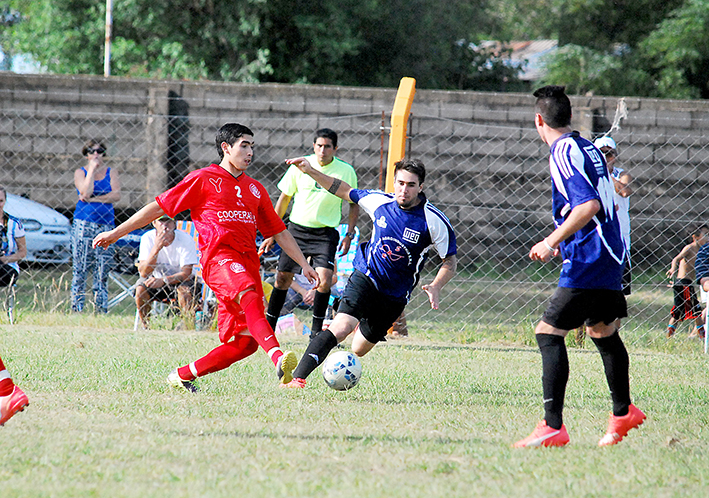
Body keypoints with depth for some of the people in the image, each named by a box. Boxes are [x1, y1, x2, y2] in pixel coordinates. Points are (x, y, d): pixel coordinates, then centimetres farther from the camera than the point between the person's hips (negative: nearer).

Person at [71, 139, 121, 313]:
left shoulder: (111, 173, 12)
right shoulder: (80, 172, 8)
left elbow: (116, 196, -3)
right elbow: (86, 192, -11)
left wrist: (92, 199, -8)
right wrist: (92, 169, -6)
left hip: (106, 225, 2)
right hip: (83, 224, -1)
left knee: (102, 272, -1)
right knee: (80, 269, -5)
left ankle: (102, 311, 1)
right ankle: (76, 310, -3)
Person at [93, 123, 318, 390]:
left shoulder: (255, 189, 24)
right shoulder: (204, 179, 7)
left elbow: (279, 232, 31)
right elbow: (159, 207, 9)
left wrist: (304, 264, 25)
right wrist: (116, 233, 8)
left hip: (248, 262, 7)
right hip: (219, 256, -7)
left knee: (246, 342, -3)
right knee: (250, 297, -37)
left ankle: (182, 375, 12)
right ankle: (278, 357, -61)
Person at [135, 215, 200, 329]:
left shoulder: (186, 239, -19)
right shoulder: (148, 238, -15)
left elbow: (186, 273, -19)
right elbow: (143, 273, -22)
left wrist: (163, 280, -35)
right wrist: (156, 248, -36)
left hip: (178, 279, -1)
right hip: (156, 279, 1)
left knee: (185, 290, -34)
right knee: (140, 290, -28)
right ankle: (146, 327, -13)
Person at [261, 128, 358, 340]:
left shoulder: (346, 171, -5)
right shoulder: (300, 166, -3)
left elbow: (354, 204, 8)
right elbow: (284, 199, 8)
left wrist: (349, 235, -3)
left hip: (325, 233, -1)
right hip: (297, 228, 1)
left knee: (325, 278, -17)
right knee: (283, 277, 1)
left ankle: (316, 330, -2)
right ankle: (269, 325, 16)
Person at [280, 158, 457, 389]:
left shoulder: (435, 222, -13)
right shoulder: (380, 202, -6)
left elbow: (449, 261, -5)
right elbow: (344, 191, 11)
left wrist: (436, 286, -24)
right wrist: (311, 172, 3)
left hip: (395, 297, 1)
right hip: (365, 278, -1)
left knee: (358, 350, 12)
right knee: (340, 328, -26)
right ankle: (296, 378, -27)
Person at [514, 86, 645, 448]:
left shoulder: (564, 153, -14)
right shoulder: (588, 149, 14)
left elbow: (589, 205, -24)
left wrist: (551, 242, -21)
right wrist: (562, 245, 27)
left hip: (587, 264, -10)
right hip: (609, 257, 10)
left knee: (548, 333, -11)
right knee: (602, 331, 25)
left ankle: (553, 427, -19)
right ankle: (623, 413, 38)